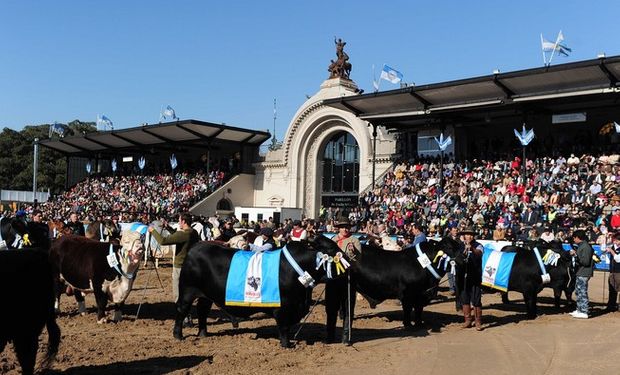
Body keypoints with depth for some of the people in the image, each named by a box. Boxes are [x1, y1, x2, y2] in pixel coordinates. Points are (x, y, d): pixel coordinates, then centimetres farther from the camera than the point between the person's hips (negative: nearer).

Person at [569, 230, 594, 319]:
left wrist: (576, 255, -21)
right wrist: (575, 253, 9)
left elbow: (585, 261, -22)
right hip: (580, 272, 11)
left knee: (582, 292, -6)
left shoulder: (585, 247, -17)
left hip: (584, 273, -11)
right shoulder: (581, 246, 13)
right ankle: (579, 310, 26)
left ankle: (584, 312, -2)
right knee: (578, 291, 17)